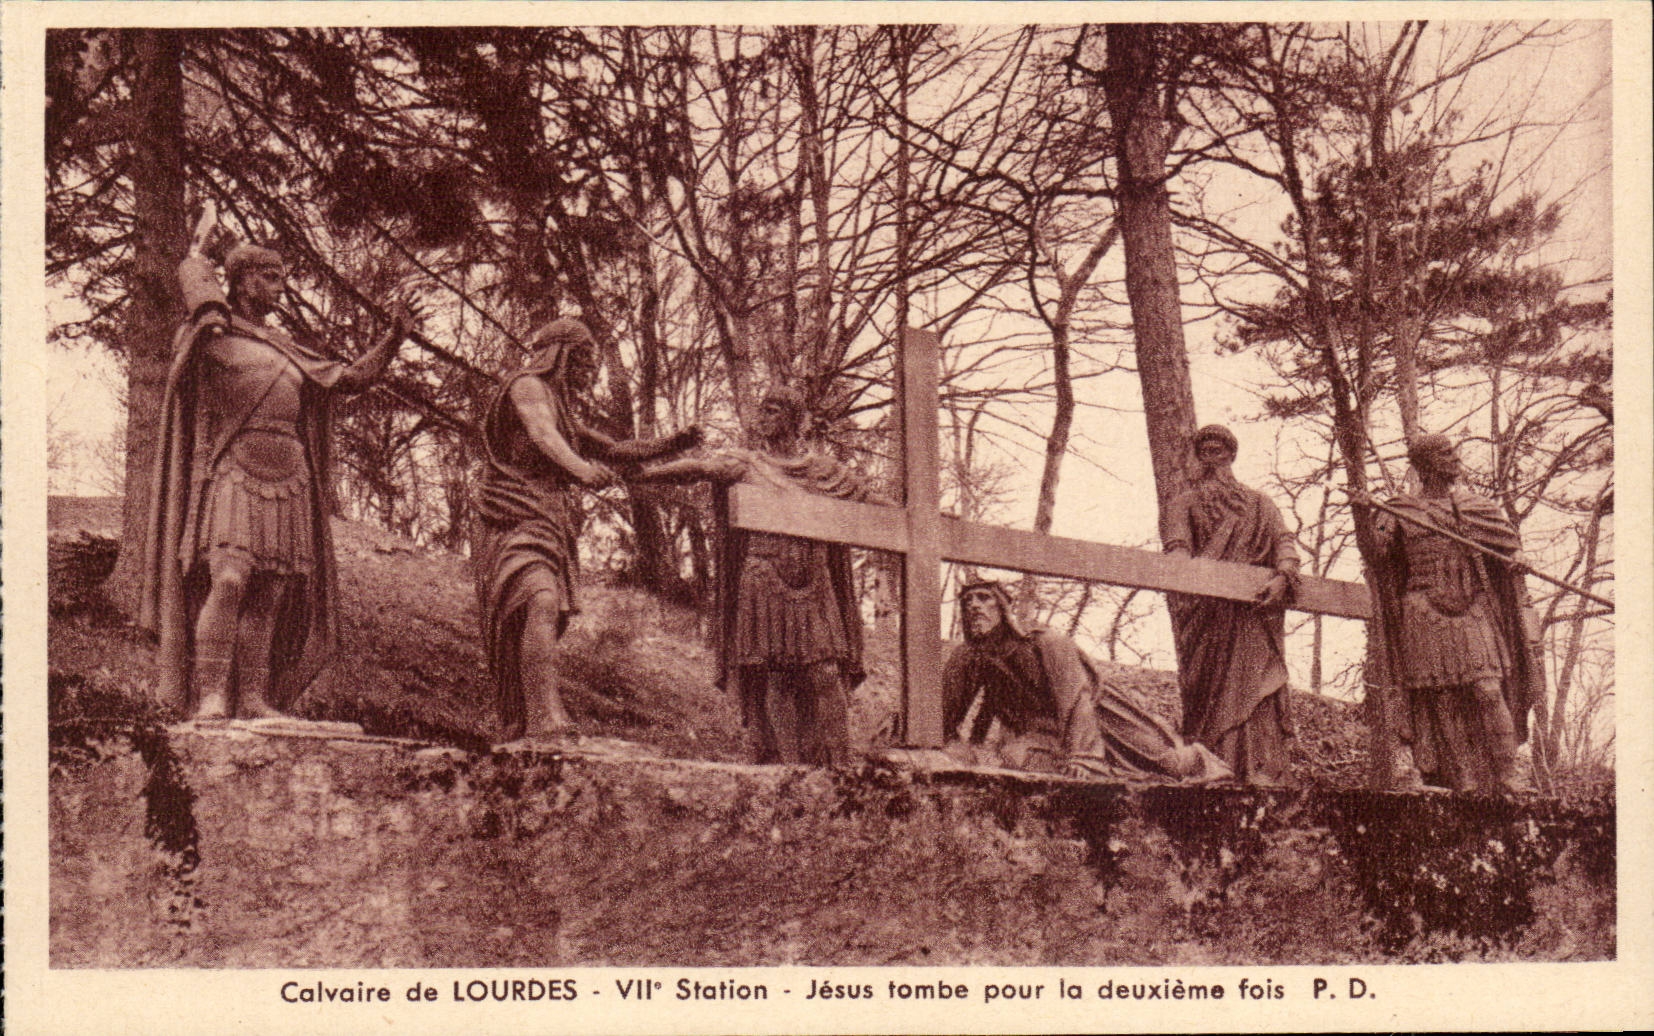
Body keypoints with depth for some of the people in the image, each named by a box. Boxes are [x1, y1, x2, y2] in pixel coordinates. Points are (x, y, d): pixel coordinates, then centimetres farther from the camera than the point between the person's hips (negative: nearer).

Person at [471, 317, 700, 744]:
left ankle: (517, 730, 3)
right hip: (515, 514, -9)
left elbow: (612, 450, 34)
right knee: (540, 603, -27)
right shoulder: (527, 385, 1)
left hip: (552, 522, 9)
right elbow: (542, 434, -20)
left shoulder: (563, 408, 29)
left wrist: (669, 444, 19)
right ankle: (545, 718, -39)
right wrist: (580, 467, -40)